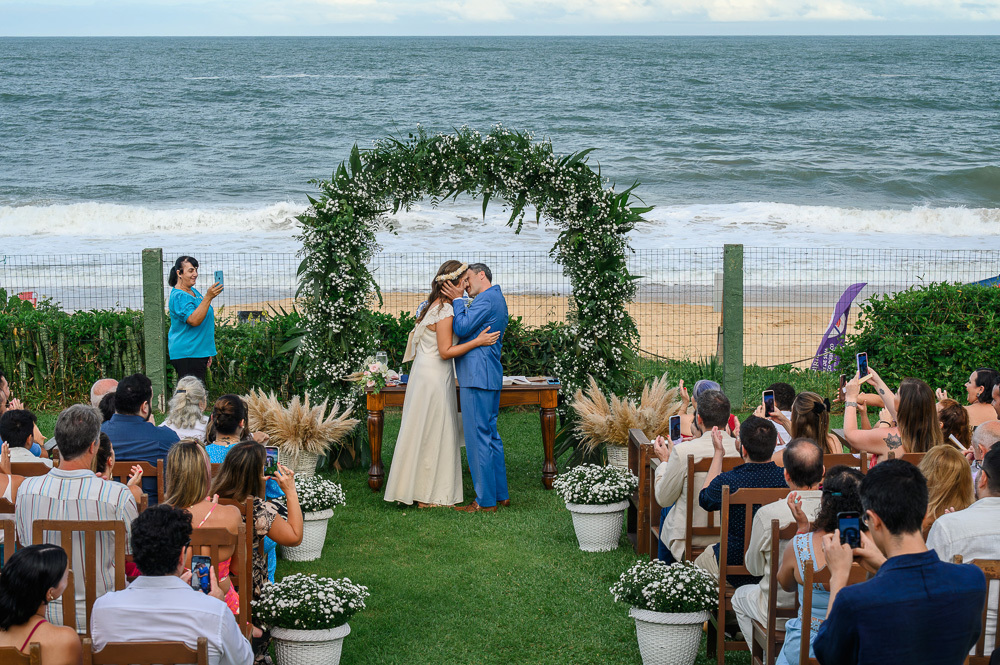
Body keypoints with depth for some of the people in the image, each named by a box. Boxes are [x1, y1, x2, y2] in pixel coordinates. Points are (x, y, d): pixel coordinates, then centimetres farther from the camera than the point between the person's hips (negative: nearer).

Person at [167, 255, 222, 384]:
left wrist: (208, 353, 26)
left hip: (200, 352, 9)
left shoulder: (193, 291, 16)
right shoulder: (178, 296, -15)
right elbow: (194, 320, -28)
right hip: (186, 354, -9)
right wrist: (208, 297, -32)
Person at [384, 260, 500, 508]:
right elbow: (445, 351, -21)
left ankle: (424, 492, 19)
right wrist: (477, 342, -23)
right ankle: (428, 496, 3)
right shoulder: (445, 311, -19)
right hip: (434, 378, -10)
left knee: (431, 435, 13)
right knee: (432, 435, -3)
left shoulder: (436, 306, 11)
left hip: (430, 374, 10)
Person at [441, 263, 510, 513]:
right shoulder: (497, 299, 21)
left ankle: (485, 501, -5)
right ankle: (500, 494, 20)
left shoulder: (486, 299, -13)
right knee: (491, 435, 15)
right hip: (491, 377, 11)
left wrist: (458, 299, -5)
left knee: (478, 438, -7)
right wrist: (457, 299, 15)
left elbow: (462, 328, -17)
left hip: (477, 379, -11)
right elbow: (471, 329, 22)